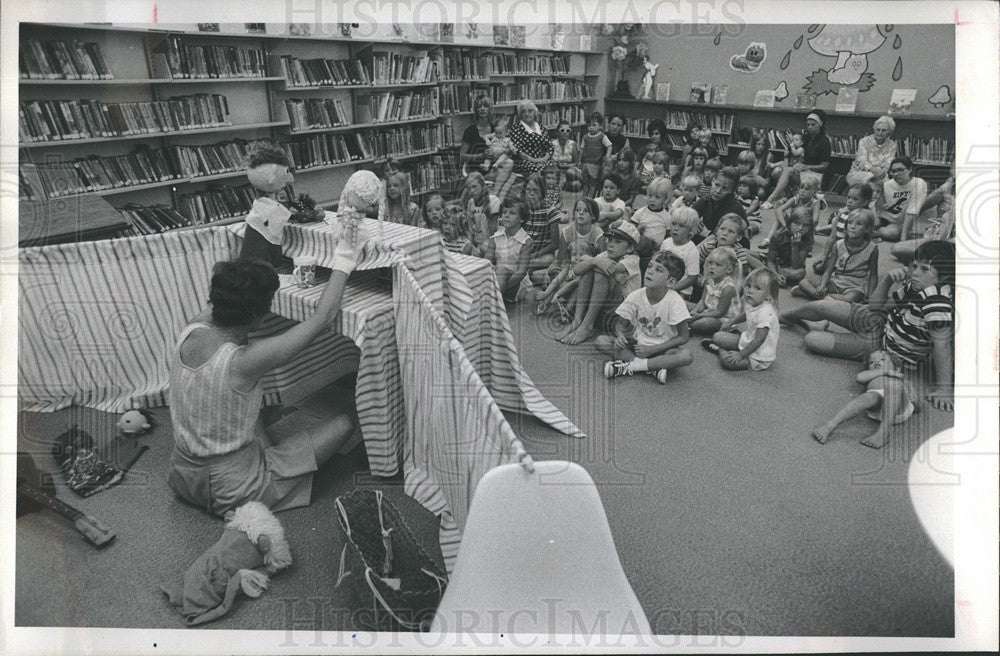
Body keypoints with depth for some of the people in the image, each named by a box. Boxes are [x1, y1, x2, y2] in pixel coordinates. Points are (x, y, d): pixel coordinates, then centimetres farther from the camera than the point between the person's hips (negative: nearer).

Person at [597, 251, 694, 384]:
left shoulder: (674, 301, -16)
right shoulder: (636, 296, -9)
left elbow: (683, 336, -14)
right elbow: (620, 323, 1)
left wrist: (651, 349, -21)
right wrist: (620, 336, -25)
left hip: (663, 347, -2)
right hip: (637, 343, 2)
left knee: (686, 356, -34)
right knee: (600, 341, -19)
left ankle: (630, 366, -26)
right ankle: (653, 367, -22)